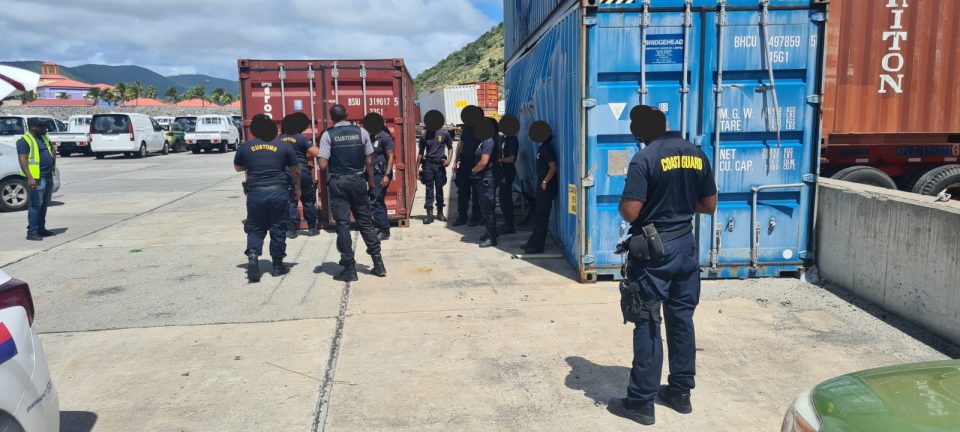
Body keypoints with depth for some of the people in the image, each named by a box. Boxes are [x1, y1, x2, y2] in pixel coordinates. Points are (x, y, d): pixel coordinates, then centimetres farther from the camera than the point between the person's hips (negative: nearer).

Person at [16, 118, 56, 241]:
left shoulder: (44, 138, 16)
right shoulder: (24, 140, -9)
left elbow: (52, 150, 34)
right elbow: (22, 160, -17)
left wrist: (53, 163, 18)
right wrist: (30, 177, -25)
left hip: (48, 176, 9)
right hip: (36, 177, -9)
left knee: (44, 204, 14)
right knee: (35, 205, -8)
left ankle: (41, 229, 23)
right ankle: (32, 232, -5)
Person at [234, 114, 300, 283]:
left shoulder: (245, 147, 4)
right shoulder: (284, 147, 2)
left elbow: (238, 168, 20)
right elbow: (296, 171, 9)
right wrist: (297, 188, 25)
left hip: (256, 193, 1)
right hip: (279, 193, 0)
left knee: (255, 229, 11)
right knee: (278, 229, 10)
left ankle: (252, 255, -12)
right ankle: (277, 265, 15)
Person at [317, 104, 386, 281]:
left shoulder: (328, 135, -5)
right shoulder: (361, 132, 2)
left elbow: (323, 165, -11)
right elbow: (369, 162, 1)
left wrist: (320, 160, 11)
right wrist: (371, 184, 9)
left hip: (338, 182, -2)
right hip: (358, 180, 2)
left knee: (342, 224, 3)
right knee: (365, 222, 12)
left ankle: (349, 269, 4)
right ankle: (378, 263, 12)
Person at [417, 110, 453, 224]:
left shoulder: (444, 134, 1)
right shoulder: (424, 136, 5)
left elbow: (450, 148, 9)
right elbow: (421, 153, 10)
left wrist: (448, 160, -8)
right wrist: (417, 167, 6)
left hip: (440, 164, 0)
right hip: (428, 164, 0)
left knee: (439, 188, 8)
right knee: (429, 189, 0)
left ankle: (440, 212, 19)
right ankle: (429, 214, 0)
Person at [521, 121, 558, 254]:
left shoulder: (546, 148, -16)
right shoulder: (542, 147, 14)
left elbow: (553, 167, -23)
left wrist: (545, 182, -20)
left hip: (546, 187, -10)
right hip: (542, 185, 10)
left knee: (542, 216, -4)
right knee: (539, 215, 17)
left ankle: (537, 246, 1)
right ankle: (533, 242, 27)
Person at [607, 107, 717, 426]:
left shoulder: (644, 159, -16)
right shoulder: (698, 155, 3)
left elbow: (630, 212, -20)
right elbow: (709, 205, 9)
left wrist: (622, 205, 1)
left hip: (653, 250, -6)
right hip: (685, 244, 6)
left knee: (647, 324, 0)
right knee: (682, 319, 15)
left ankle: (641, 402, 8)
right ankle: (680, 393, 27)